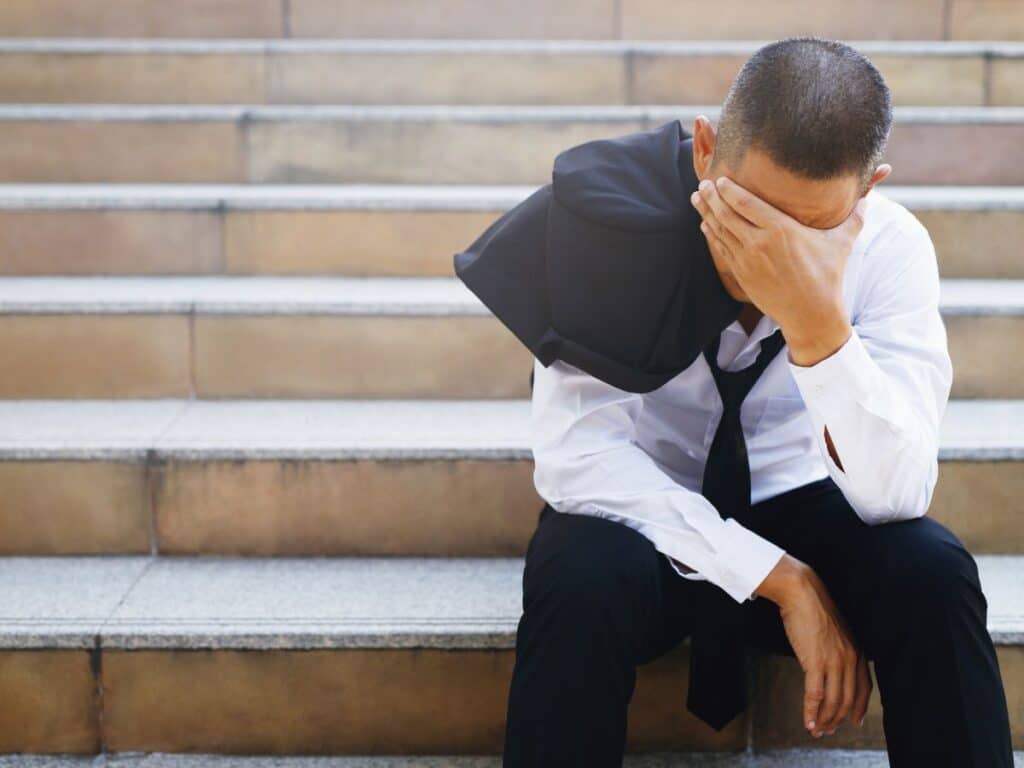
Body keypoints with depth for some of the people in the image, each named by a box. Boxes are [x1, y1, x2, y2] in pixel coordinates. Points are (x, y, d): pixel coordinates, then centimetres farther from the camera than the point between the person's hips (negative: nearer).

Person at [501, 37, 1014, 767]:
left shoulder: (892, 245, -17)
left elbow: (895, 494, -25)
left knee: (930, 573, -27)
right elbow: (575, 454, -25)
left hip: (795, 507, 2)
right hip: (648, 515, -1)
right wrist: (780, 579, -29)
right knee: (583, 580, -34)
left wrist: (817, 323, -42)